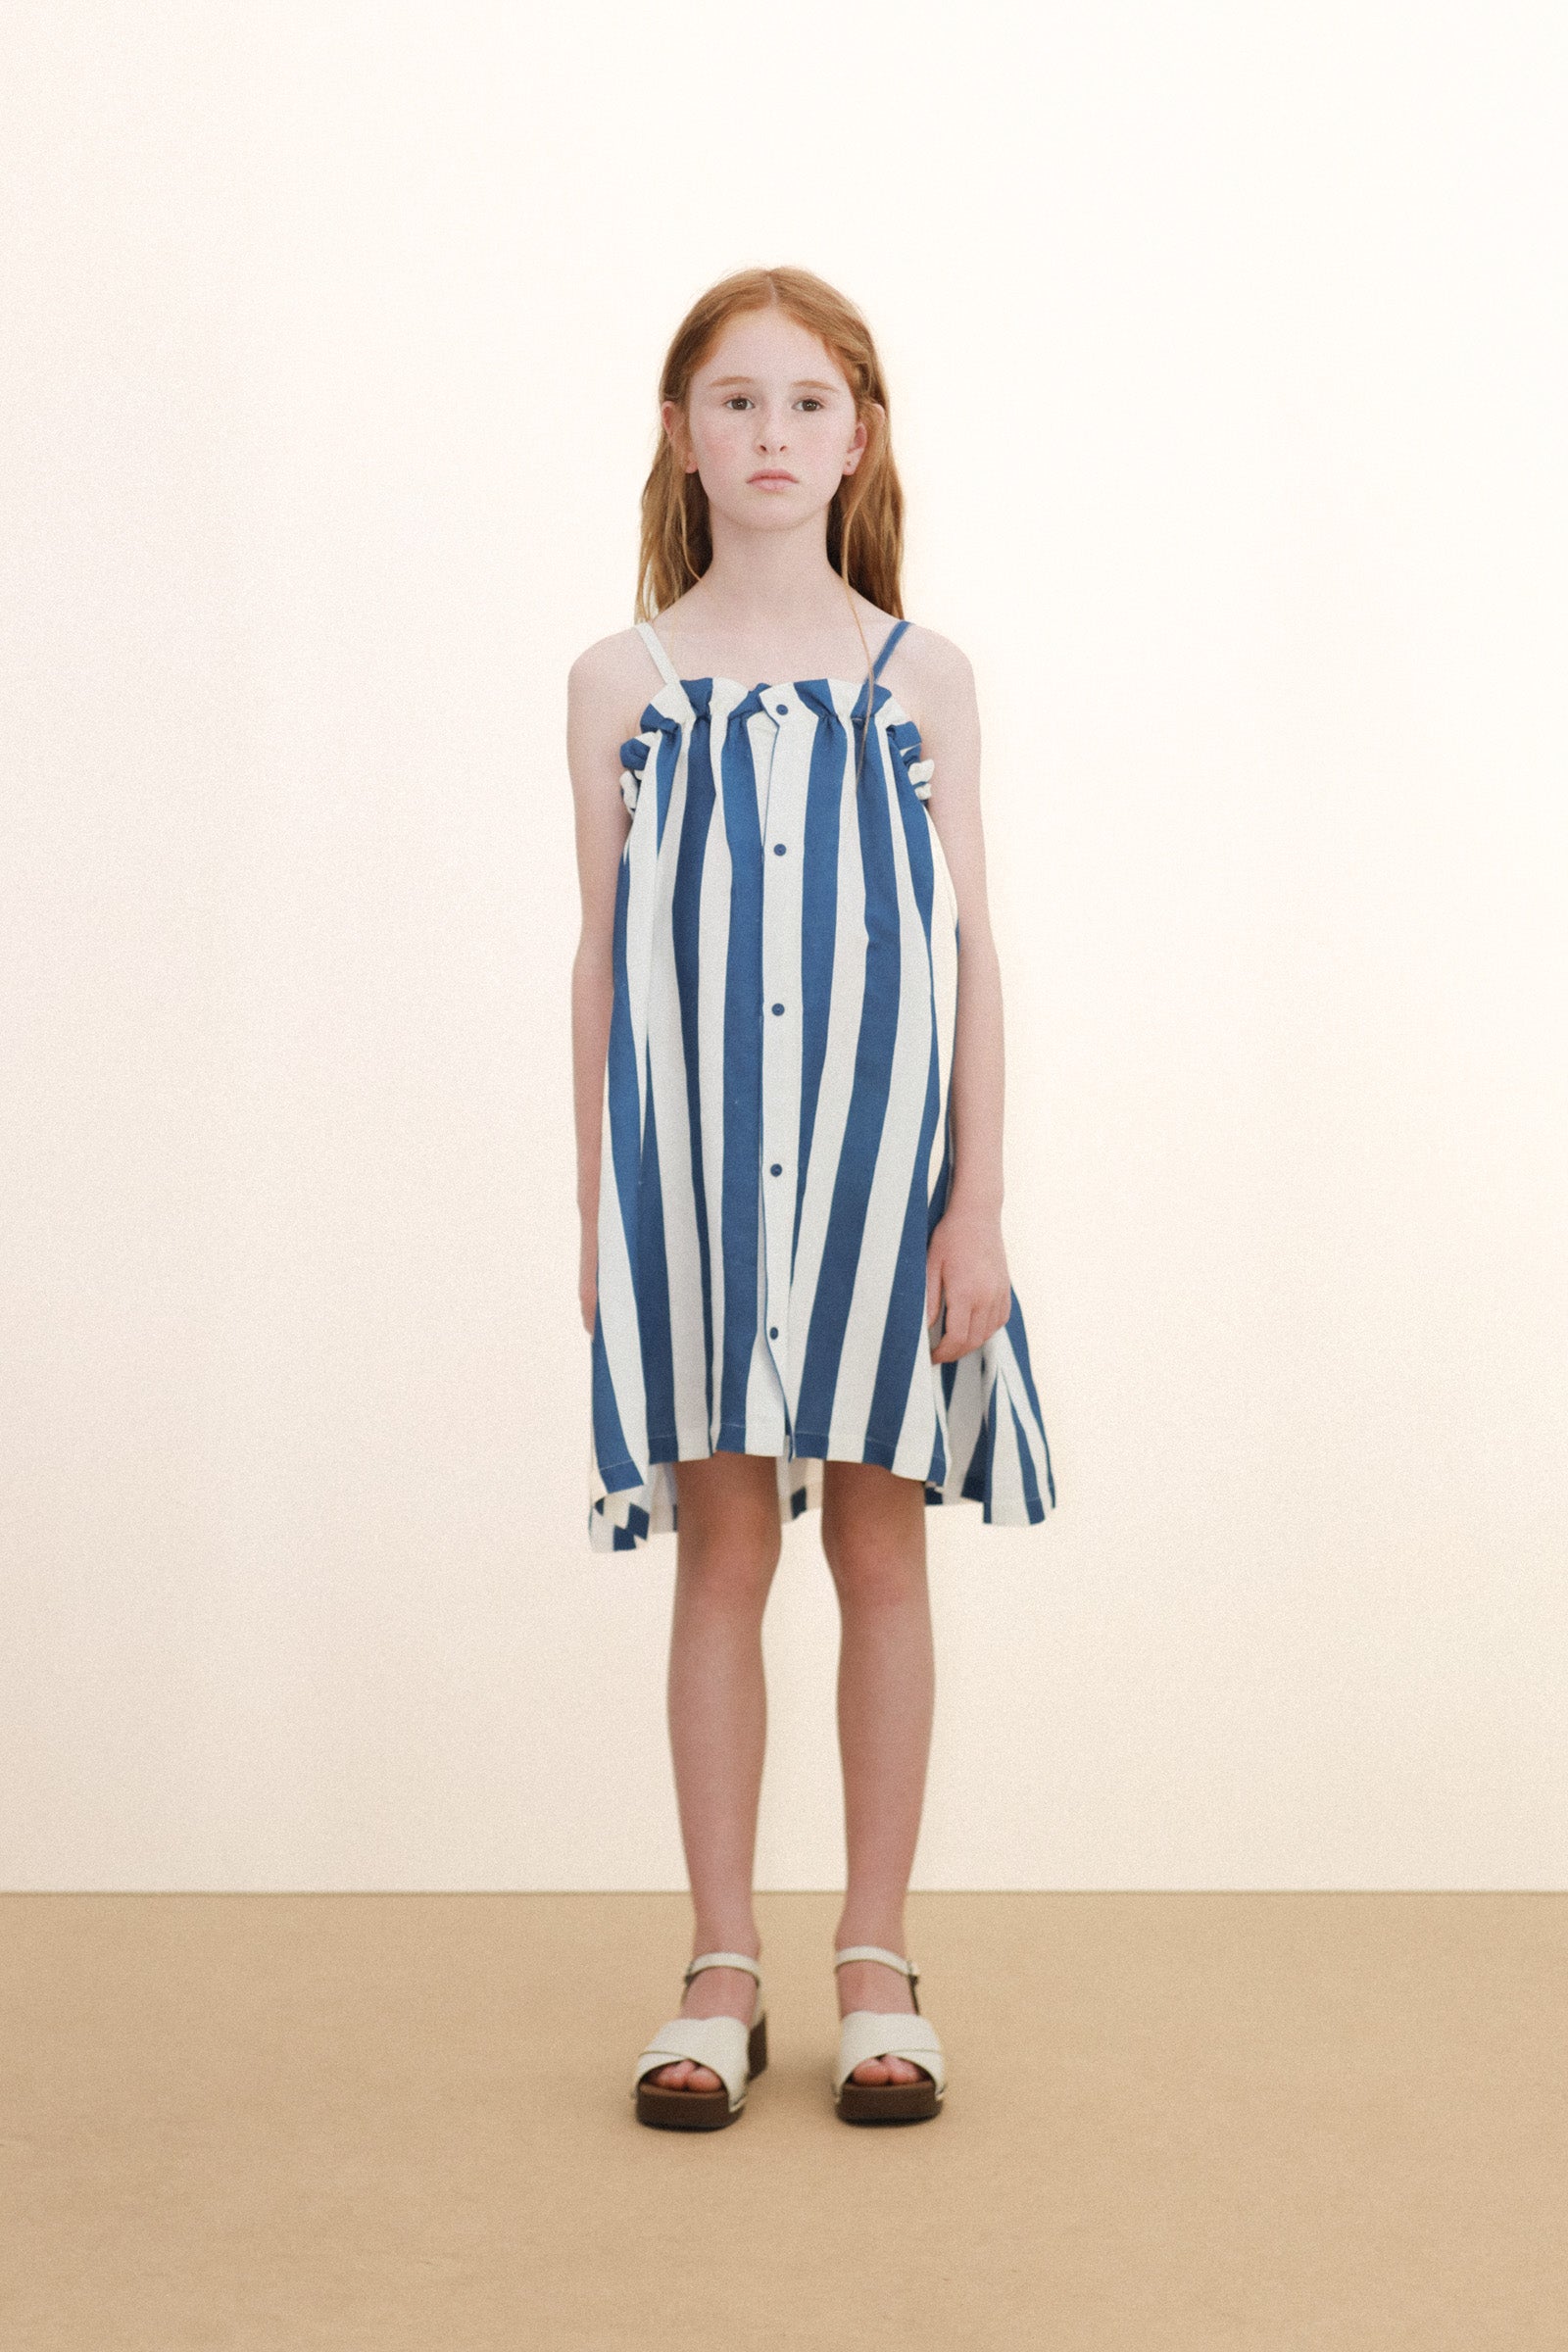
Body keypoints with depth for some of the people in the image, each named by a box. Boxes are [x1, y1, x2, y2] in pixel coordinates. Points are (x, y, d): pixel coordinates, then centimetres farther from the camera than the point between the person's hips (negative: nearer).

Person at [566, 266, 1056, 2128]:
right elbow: (604, 951, 6)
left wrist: (977, 1200, -5)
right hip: (691, 1156, 0)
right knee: (718, 1550, 4)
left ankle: (877, 1962, 17)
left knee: (881, 1546, 5)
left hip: (878, 1146, 0)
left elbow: (972, 947, 2)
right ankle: (721, 1966, 15)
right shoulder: (624, 680, 4)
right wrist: (596, 1204, 3)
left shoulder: (921, 677, 3)